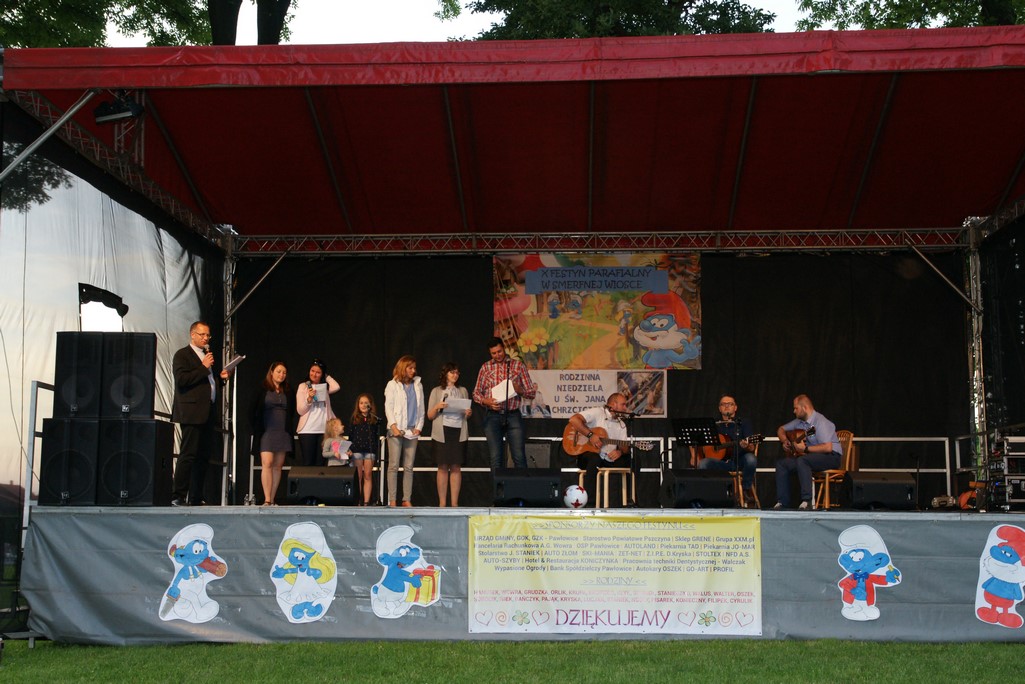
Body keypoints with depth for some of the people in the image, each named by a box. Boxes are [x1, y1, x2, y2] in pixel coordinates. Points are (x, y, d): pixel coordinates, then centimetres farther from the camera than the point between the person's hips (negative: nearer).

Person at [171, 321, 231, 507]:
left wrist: (221, 377, 11)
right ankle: (177, 497, -9)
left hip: (208, 413, 8)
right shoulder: (182, 355, -2)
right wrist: (203, 368, -14)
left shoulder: (209, 356, 23)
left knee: (203, 456, 7)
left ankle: (196, 498, 11)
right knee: (188, 455, -11)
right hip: (191, 412, -8)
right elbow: (181, 380, -15)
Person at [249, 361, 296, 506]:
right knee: (267, 463, -14)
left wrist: (289, 428, 7)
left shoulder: (287, 392, 13)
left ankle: (272, 500, 5)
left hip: (283, 433, 4)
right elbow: (252, 409, 2)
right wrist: (256, 427, -1)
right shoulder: (262, 389, 3)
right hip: (266, 432, -4)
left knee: (277, 466, 2)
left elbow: (292, 411, 17)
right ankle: (267, 500, -16)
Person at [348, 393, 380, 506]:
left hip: (370, 450, 0)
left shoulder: (374, 420, 7)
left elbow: (377, 436, 7)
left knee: (368, 476, -2)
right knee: (358, 477, 3)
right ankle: (358, 502, 7)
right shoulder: (354, 419, 7)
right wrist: (349, 449, -3)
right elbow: (350, 435, 6)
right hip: (357, 450, 0)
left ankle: (366, 502, -1)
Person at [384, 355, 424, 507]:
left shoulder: (418, 385, 14)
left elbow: (421, 408, 13)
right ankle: (392, 500, -4)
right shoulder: (393, 385, 5)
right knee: (393, 466, -5)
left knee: (409, 467, 3)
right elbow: (388, 407, -1)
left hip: (412, 431, 3)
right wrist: (393, 426, -12)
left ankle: (407, 499, 4)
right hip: (396, 430, -3)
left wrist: (419, 427, 2)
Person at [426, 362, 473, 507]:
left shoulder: (463, 391, 17)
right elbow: (430, 415, 6)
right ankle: (442, 503, -1)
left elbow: (467, 415, 18)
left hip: (459, 431, 2)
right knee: (443, 467, -3)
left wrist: (468, 413, -4)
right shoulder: (437, 391, 10)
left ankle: (455, 503, -1)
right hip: (442, 431, -2)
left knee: (456, 467, -2)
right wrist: (437, 407, -13)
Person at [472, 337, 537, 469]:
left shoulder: (518, 365, 5)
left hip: (513, 415, -1)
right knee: (495, 459, 2)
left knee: (519, 457, -6)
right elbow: (476, 393, 11)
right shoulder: (486, 367, 9)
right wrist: (487, 401, -10)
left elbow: (532, 393, 6)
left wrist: (519, 390, -16)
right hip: (492, 416, 1)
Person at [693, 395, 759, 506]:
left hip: (739, 462, -1)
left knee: (751, 459, -35)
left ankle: (746, 489, -13)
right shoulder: (715, 425, 17)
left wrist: (746, 446, -26)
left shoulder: (742, 423, 9)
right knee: (702, 464, -29)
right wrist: (695, 457, 5)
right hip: (721, 462, 1)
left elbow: (751, 448, -2)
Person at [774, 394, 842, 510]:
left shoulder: (820, 422, -18)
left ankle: (806, 501, -37)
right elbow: (781, 429, 25)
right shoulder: (800, 421, 10)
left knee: (801, 461, -36)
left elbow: (828, 448, -27)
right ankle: (782, 502, -8)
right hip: (809, 456, 9)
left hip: (831, 456, -9)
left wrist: (805, 449, -24)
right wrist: (784, 441, 4)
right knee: (781, 463, -6)